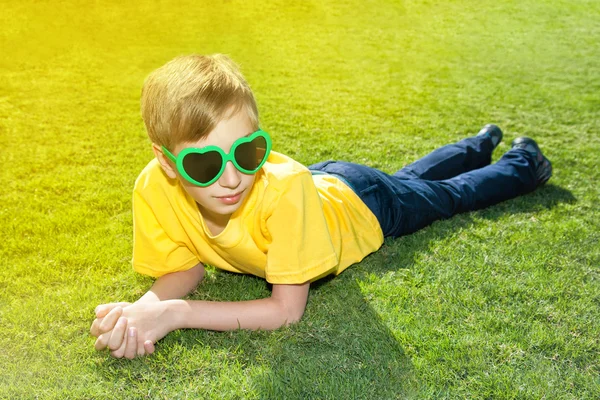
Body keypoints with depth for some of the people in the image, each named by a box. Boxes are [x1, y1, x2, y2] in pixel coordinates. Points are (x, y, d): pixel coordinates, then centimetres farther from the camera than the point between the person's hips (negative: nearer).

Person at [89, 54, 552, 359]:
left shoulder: (284, 187, -48)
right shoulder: (154, 187, -34)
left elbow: (288, 308, -43)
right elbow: (184, 267, -21)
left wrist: (174, 314, -48)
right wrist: (143, 309, -42)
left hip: (358, 204, -5)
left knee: (451, 194, 23)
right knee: (409, 176, 32)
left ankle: (522, 163, 52)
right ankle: (482, 144, 61)